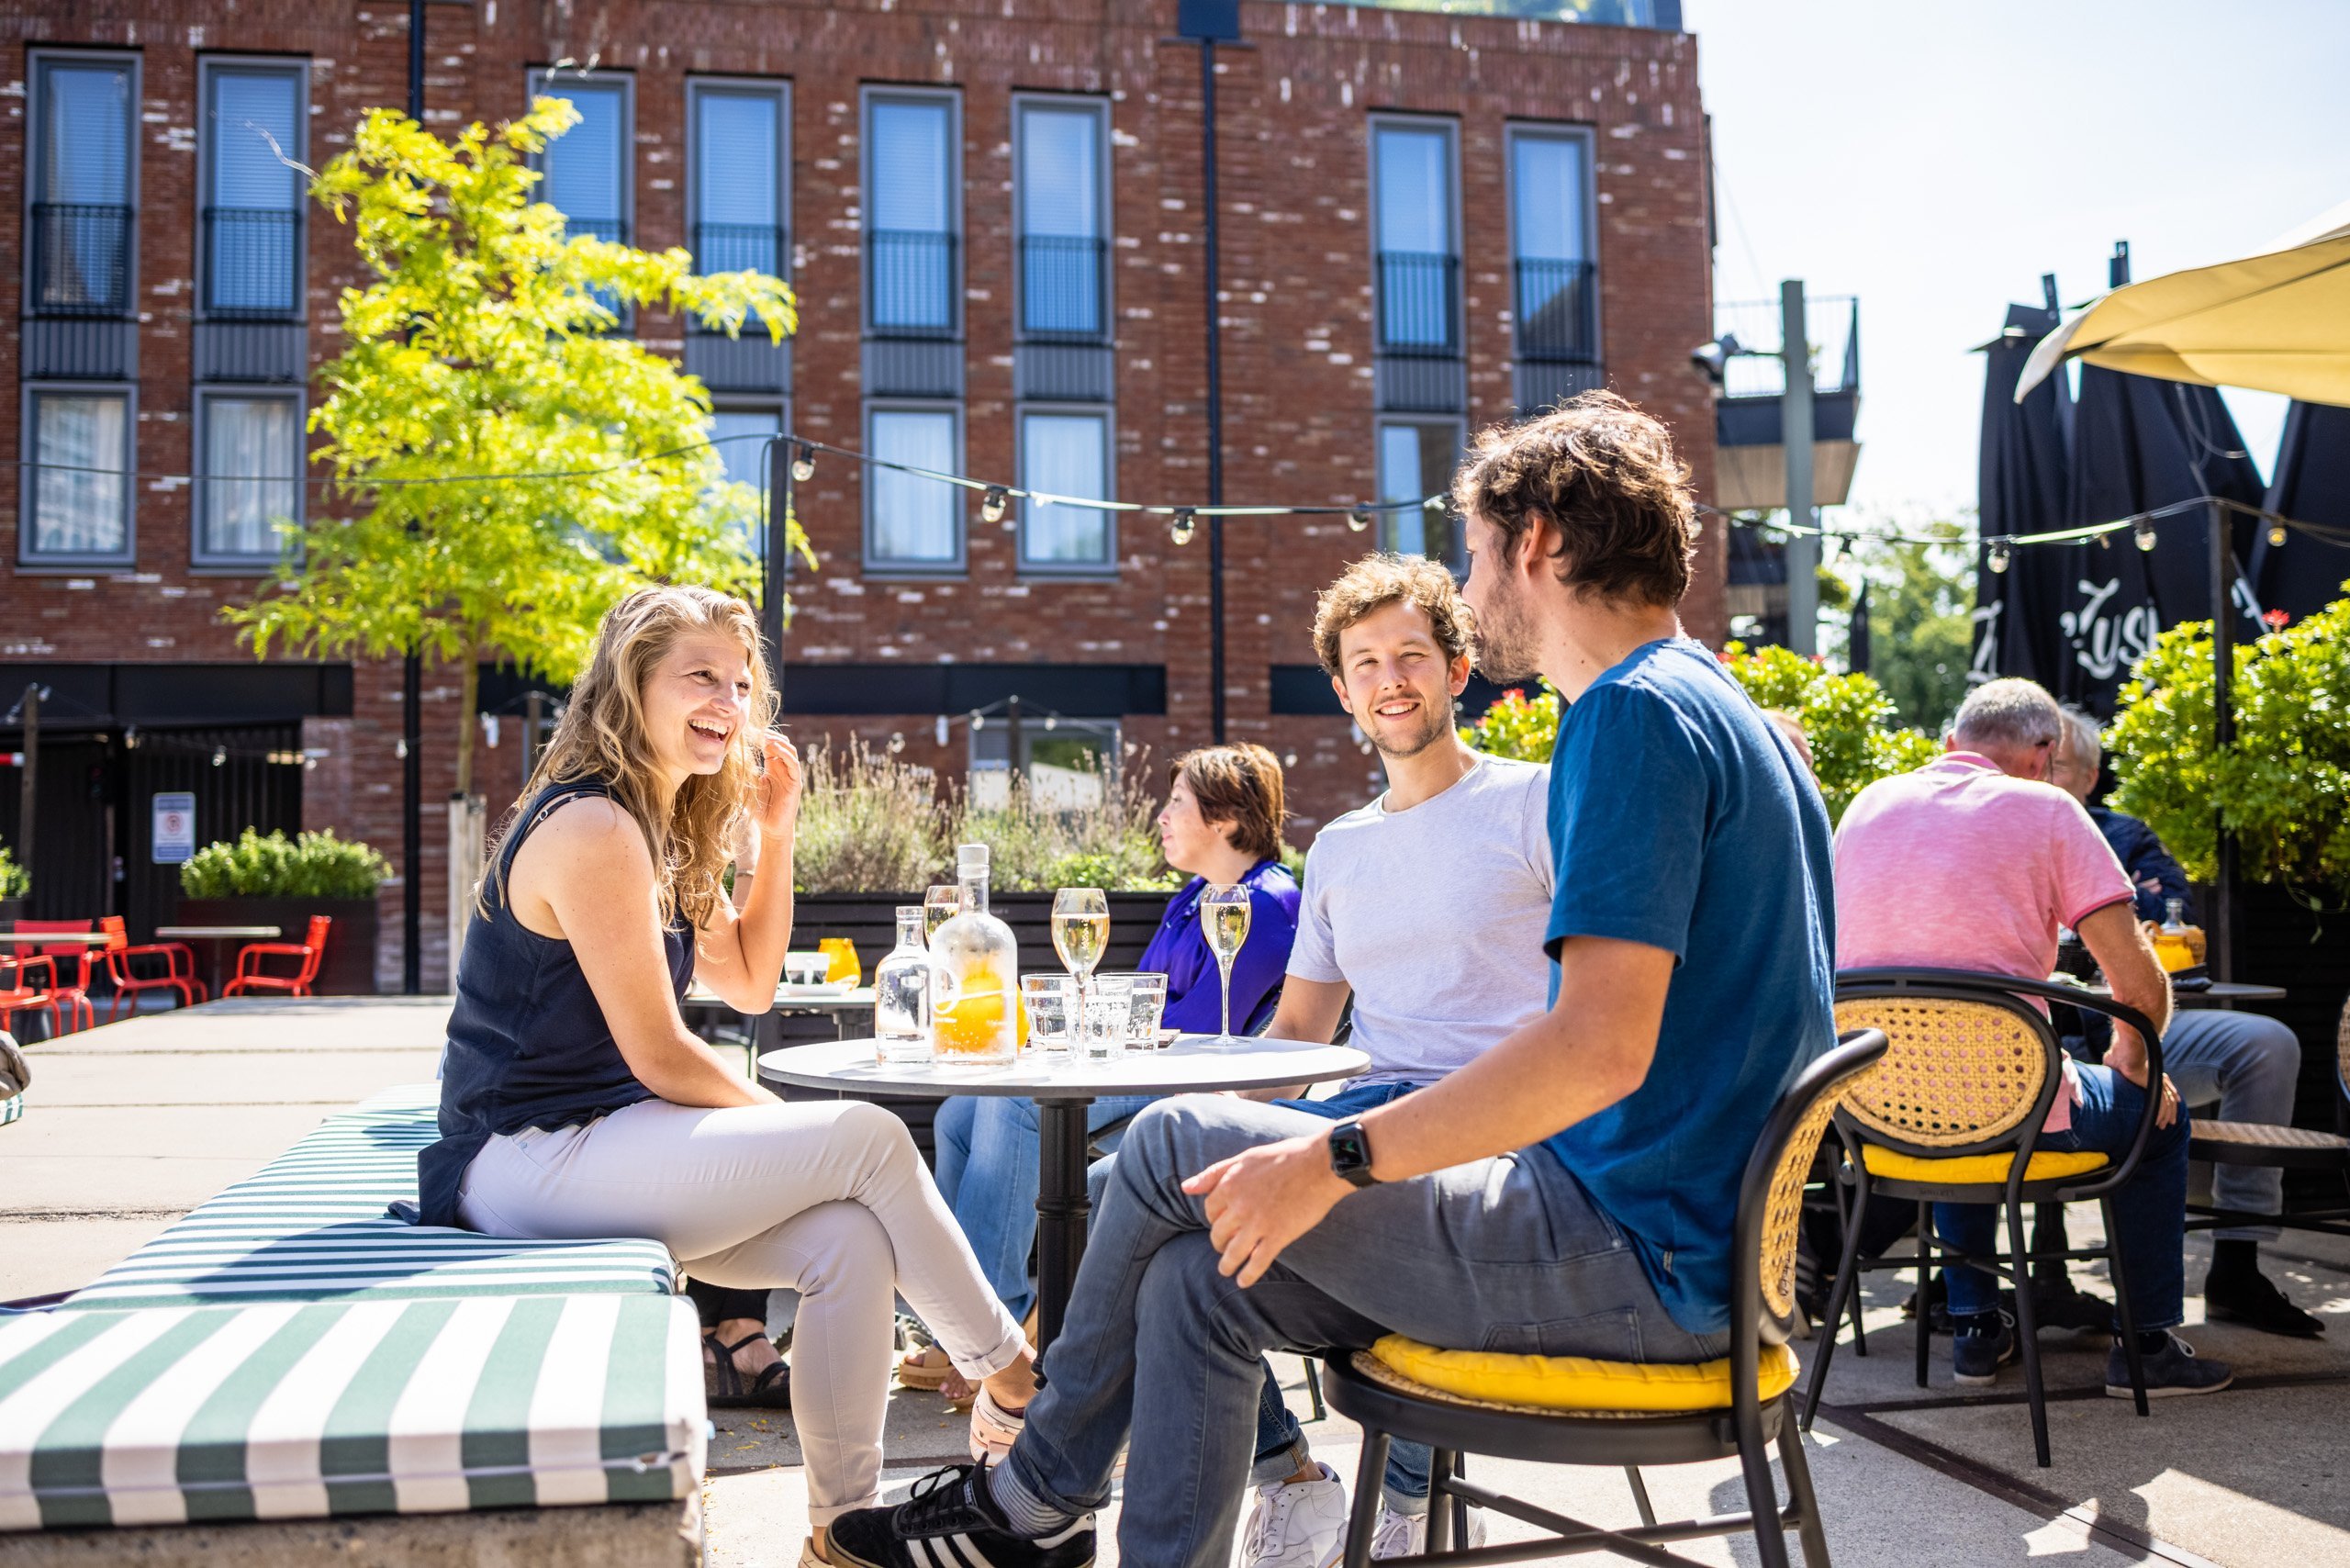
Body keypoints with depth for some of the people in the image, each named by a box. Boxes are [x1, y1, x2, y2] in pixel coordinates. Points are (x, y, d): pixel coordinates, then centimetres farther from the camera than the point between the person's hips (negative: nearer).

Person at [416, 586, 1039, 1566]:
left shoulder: (666, 831, 15)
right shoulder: (595, 827, -16)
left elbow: (750, 983, 18)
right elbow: (660, 1057, -17)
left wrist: (777, 832, 9)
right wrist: (796, 1131, -3)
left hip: (595, 1143, 9)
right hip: (528, 1161, -9)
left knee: (848, 1240, -10)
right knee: (868, 1139, -14)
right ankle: (1012, 1373, 3)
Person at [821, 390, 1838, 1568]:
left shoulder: (1638, 716, -16)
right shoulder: (1728, 714, 17)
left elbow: (1601, 1046, -27)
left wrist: (1334, 1160, -18)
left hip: (1636, 1254, -9)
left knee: (1181, 1142, -2)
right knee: (1201, 1281, 8)